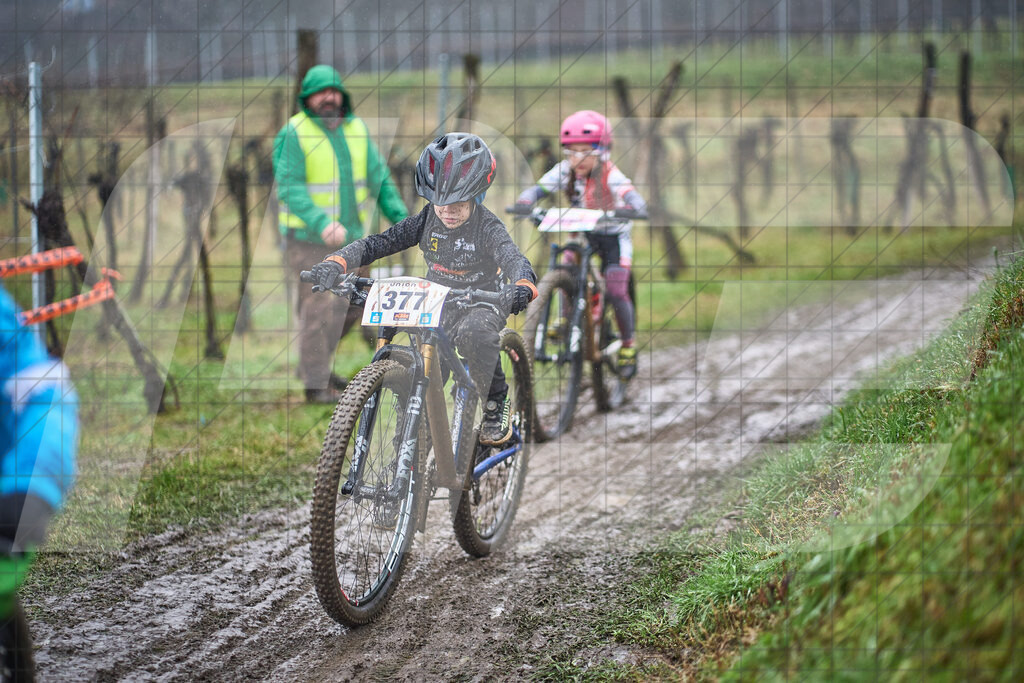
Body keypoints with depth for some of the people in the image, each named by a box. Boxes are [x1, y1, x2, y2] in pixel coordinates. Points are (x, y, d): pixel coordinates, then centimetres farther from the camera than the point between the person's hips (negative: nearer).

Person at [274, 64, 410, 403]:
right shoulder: (295, 133, -11)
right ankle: (315, 384, 3)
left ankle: (313, 362, 29)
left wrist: (400, 216, -2)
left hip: (349, 234, 7)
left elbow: (379, 177, 11)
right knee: (319, 308, -7)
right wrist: (321, 224, -32)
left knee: (354, 305, 12)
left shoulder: (356, 129, 7)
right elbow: (290, 187, -19)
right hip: (308, 238, -7)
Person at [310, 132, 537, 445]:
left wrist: (522, 288, -63)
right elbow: (379, 243, -14)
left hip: (480, 303, -4)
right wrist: (335, 263, -32)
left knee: (474, 334, -38)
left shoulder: (489, 228, -20)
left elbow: (515, 259, -37)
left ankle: (496, 404, -14)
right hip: (437, 304, 4)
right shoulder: (428, 220, -8)